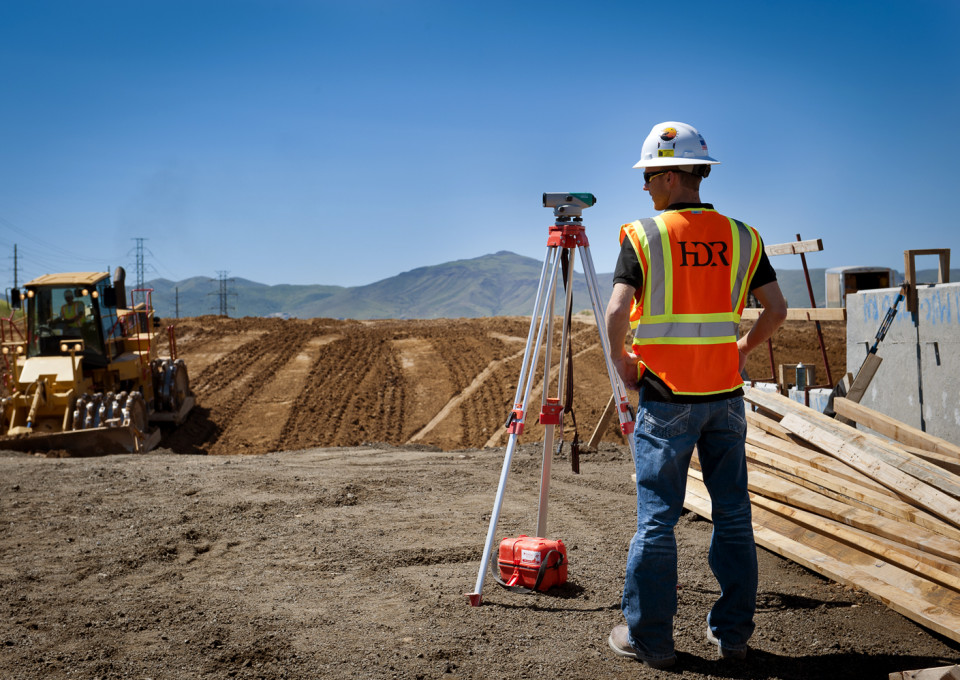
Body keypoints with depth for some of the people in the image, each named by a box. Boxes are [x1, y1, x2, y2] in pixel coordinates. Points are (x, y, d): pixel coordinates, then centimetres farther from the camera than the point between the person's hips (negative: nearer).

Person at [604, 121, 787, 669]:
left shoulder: (643, 236, -7)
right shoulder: (742, 237, 6)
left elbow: (618, 311, -17)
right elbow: (777, 309, 5)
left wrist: (620, 358, -1)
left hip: (665, 397, -3)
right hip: (725, 396, 4)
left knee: (656, 520, 3)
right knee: (733, 516, 12)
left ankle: (650, 638, 10)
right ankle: (733, 632, 20)